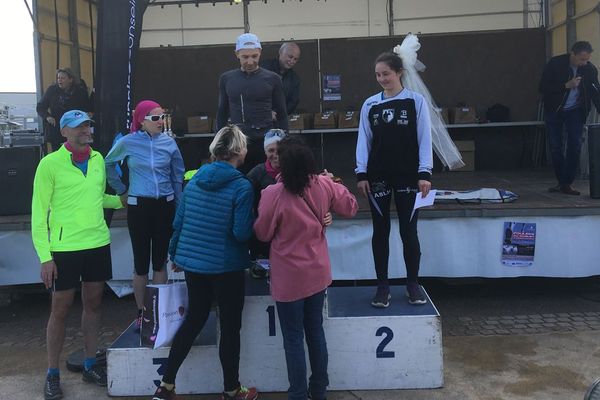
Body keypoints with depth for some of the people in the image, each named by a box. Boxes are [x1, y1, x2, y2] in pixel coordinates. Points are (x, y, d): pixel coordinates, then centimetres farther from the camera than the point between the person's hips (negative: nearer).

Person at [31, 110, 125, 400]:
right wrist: (45, 256, -12)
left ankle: (90, 365, 29)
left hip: (98, 244, 5)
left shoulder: (98, 159, 7)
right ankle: (52, 374, 21)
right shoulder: (50, 164, -9)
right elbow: (39, 212, -8)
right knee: (60, 310, 5)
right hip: (64, 248, -5)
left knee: (93, 304, 14)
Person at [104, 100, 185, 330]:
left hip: (165, 205, 2)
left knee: (160, 260, 8)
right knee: (141, 261, 4)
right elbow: (109, 164, 13)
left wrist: (179, 206, 9)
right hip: (139, 206, -1)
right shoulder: (128, 142, -3)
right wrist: (121, 190, 11)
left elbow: (178, 175, 9)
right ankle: (141, 312, 17)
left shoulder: (169, 142, 2)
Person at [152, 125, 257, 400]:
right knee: (230, 326, 10)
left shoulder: (195, 179, 2)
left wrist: (175, 254, 19)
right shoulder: (242, 187, -16)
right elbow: (241, 233, -19)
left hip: (192, 262, 6)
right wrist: (253, 219, 0)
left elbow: (179, 222, 7)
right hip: (226, 267, -6)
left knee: (194, 319, 19)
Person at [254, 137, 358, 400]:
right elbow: (351, 207, 7)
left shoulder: (274, 194, -22)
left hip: (289, 280, -5)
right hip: (318, 273, 5)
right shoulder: (323, 186, -9)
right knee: (315, 331, 20)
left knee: (293, 339, 8)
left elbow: (263, 234, -9)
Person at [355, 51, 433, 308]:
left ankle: (413, 284, 19)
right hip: (378, 176, 2)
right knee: (380, 231, 6)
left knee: (408, 231, 4)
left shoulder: (416, 101, -1)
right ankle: (382, 285, 15)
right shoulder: (370, 104, 5)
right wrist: (361, 174, -1)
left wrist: (424, 173, -8)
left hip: (407, 175, -2)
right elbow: (364, 140, 6)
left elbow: (424, 139, -2)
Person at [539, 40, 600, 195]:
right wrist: (566, 85, -26)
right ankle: (561, 182, 13)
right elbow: (543, 87, -16)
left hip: (575, 111, 1)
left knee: (575, 146, -8)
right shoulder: (555, 64, -15)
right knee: (555, 147, 0)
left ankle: (567, 183, -1)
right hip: (554, 111, -1)